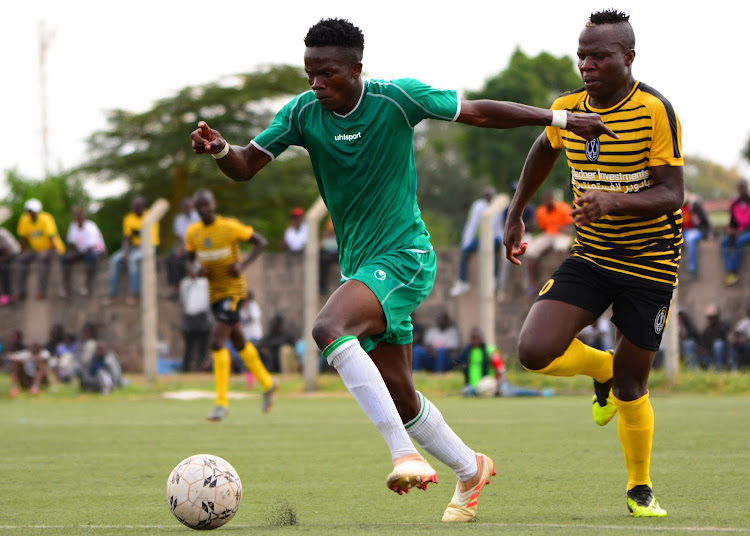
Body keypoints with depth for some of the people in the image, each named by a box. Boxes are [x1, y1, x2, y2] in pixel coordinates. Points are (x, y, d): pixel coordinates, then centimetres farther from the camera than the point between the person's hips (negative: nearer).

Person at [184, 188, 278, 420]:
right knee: (239, 342, 18)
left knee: (217, 342, -17)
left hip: (234, 290, -7)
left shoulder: (230, 227, -14)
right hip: (215, 293, 7)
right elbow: (190, 261, 15)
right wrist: (194, 270, -9)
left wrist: (243, 264, -17)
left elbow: (261, 242, -5)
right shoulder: (192, 233, 2)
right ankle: (267, 384, 38)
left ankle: (222, 402, -13)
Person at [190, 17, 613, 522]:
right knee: (398, 395, 11)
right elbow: (246, 166, -1)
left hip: (404, 256, -6)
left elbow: (480, 112, -2)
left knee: (329, 327, -31)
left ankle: (406, 453, -31)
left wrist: (560, 118, 0)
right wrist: (220, 150, -24)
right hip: (360, 266, 6)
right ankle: (470, 469, 35)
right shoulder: (303, 113, -1)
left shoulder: (397, 98, -12)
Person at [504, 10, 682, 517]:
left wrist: (612, 201, -36)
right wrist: (515, 214, 23)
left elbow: (672, 194, -20)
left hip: (649, 264, -4)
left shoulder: (655, 110, -17)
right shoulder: (567, 110, -1)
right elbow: (544, 150, 22)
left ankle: (640, 490, 25)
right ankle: (603, 368, 18)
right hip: (589, 256, 4)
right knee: (535, 351, -16)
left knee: (630, 389, 1)